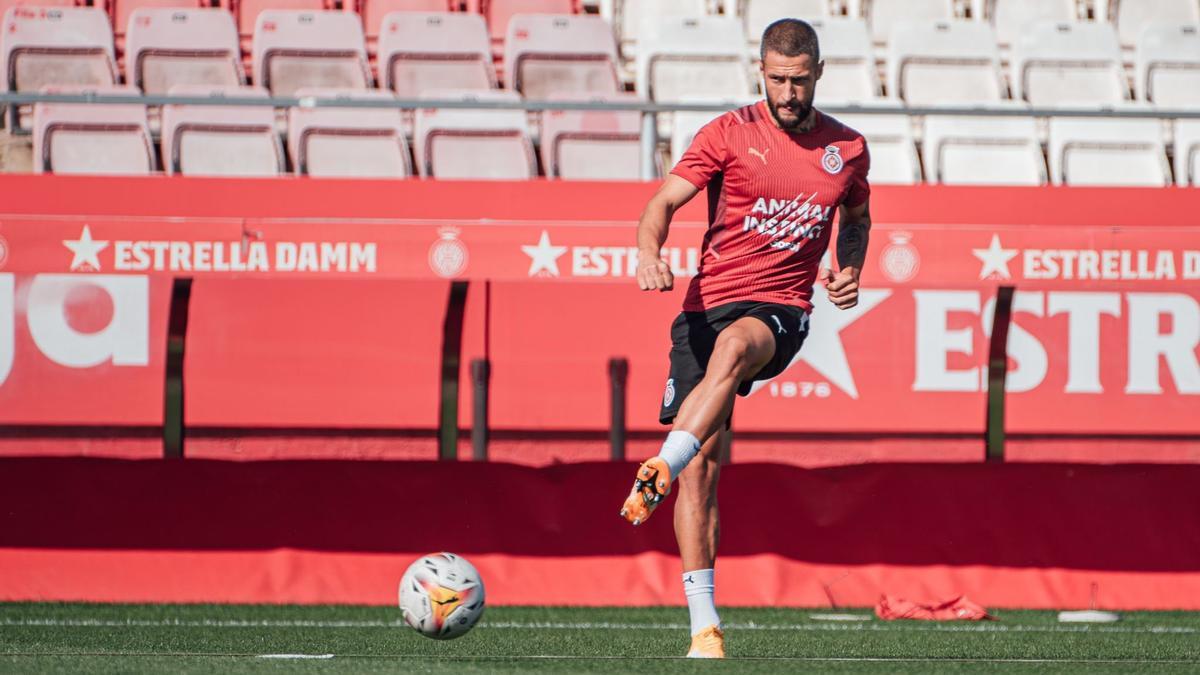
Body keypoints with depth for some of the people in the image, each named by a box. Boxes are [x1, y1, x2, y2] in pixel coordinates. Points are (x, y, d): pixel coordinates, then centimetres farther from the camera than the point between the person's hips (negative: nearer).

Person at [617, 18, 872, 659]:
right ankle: (705, 625, -4)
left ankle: (659, 472, -47)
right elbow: (665, 201, -5)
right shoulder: (729, 133, 0)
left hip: (780, 310, 0)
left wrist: (849, 271, 8)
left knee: (732, 348, -39)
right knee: (702, 466, -7)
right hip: (708, 303, 0)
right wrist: (649, 253, -26)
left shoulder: (846, 148, 8)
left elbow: (857, 216, 28)